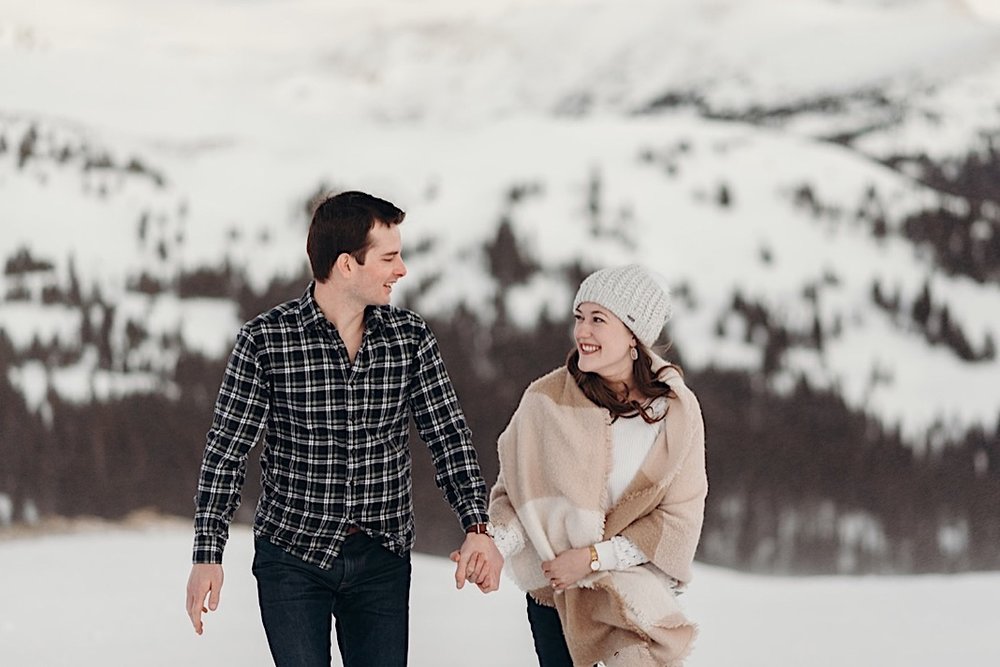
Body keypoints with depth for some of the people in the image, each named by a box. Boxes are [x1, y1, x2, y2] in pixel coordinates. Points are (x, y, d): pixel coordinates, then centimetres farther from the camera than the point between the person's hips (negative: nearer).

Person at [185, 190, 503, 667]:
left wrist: (476, 527, -13)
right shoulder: (265, 341, -9)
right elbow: (227, 451, -5)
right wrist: (208, 555, -10)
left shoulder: (410, 338, 0)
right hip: (291, 555, -3)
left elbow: (447, 435, 1)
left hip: (382, 559, 3)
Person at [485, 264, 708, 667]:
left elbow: (679, 519, -7)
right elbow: (515, 492, -2)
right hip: (554, 592, 1)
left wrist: (593, 557, -14)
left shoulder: (677, 411, -8)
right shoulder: (546, 399, -9)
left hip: (639, 586, -1)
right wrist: (494, 546, -21)